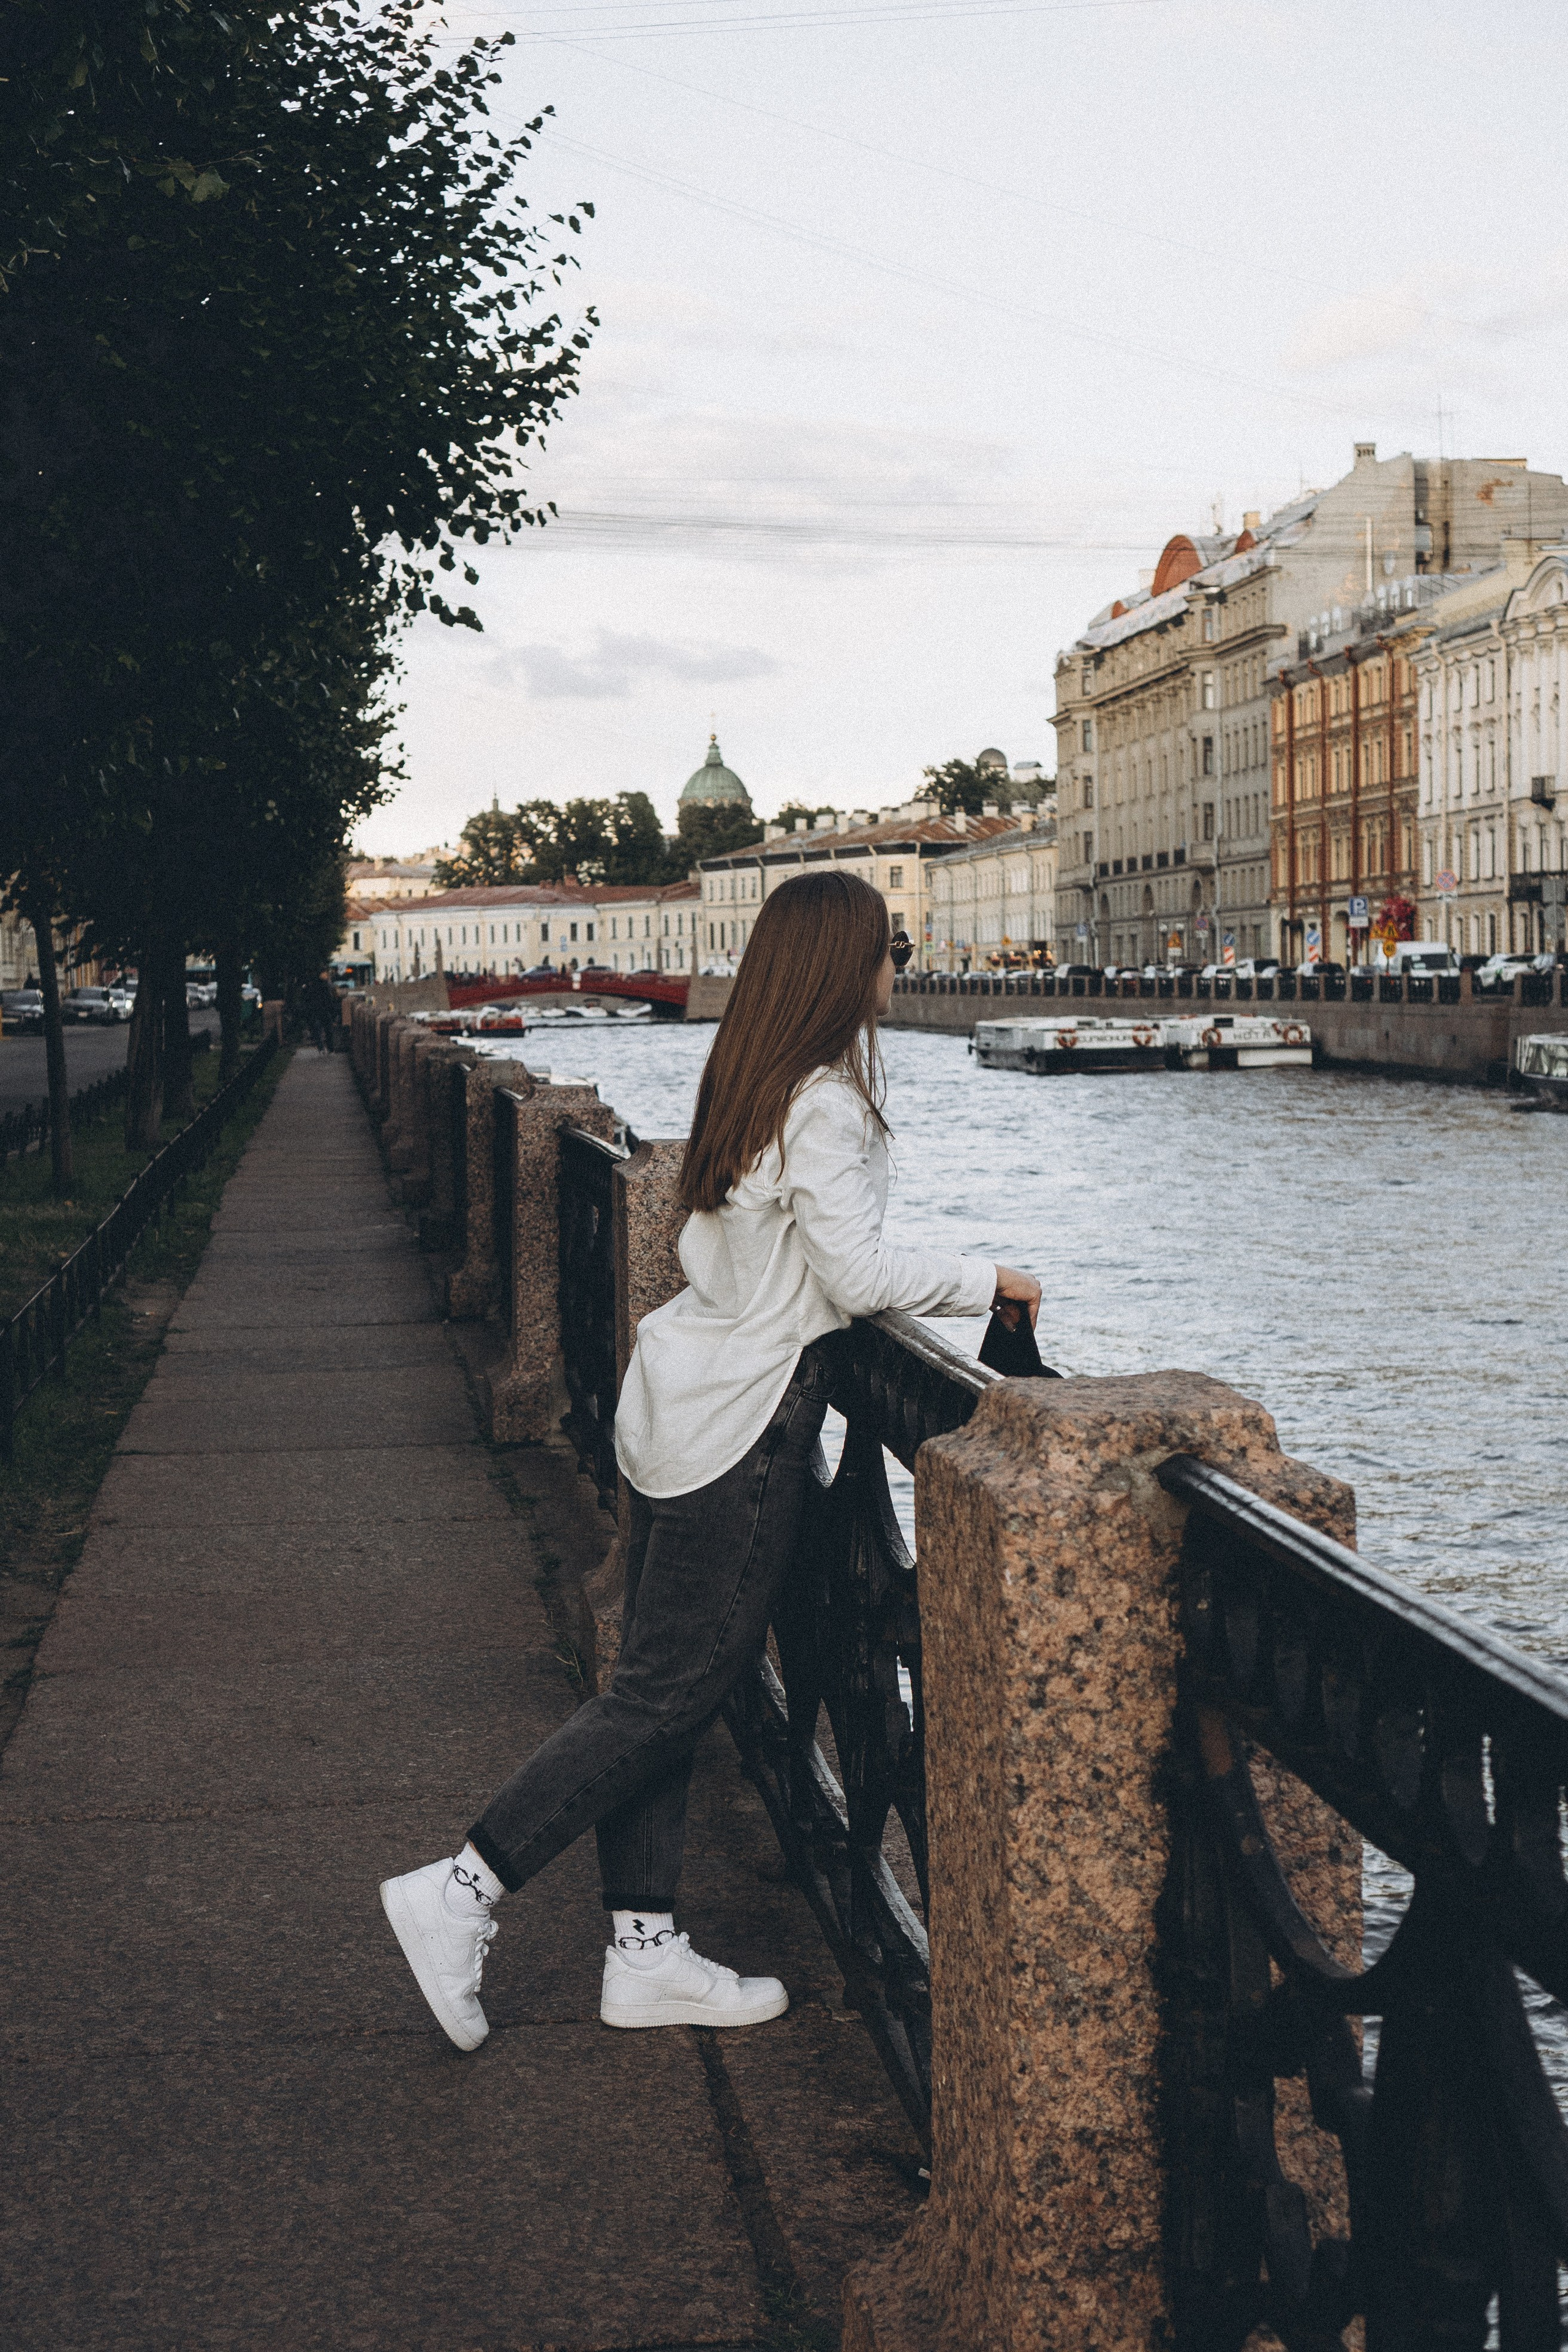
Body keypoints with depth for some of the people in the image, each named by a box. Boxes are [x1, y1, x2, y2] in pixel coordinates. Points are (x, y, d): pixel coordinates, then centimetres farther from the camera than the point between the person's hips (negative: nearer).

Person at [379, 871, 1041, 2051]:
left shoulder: (749, 1082, 11)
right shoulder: (824, 1102, -16)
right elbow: (856, 1275, -19)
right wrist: (984, 1280, -6)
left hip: (681, 1393, 9)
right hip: (743, 1422, -9)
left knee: (658, 1682, 10)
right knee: (669, 1692, -2)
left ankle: (646, 1952, 18)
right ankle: (462, 1891, -1)